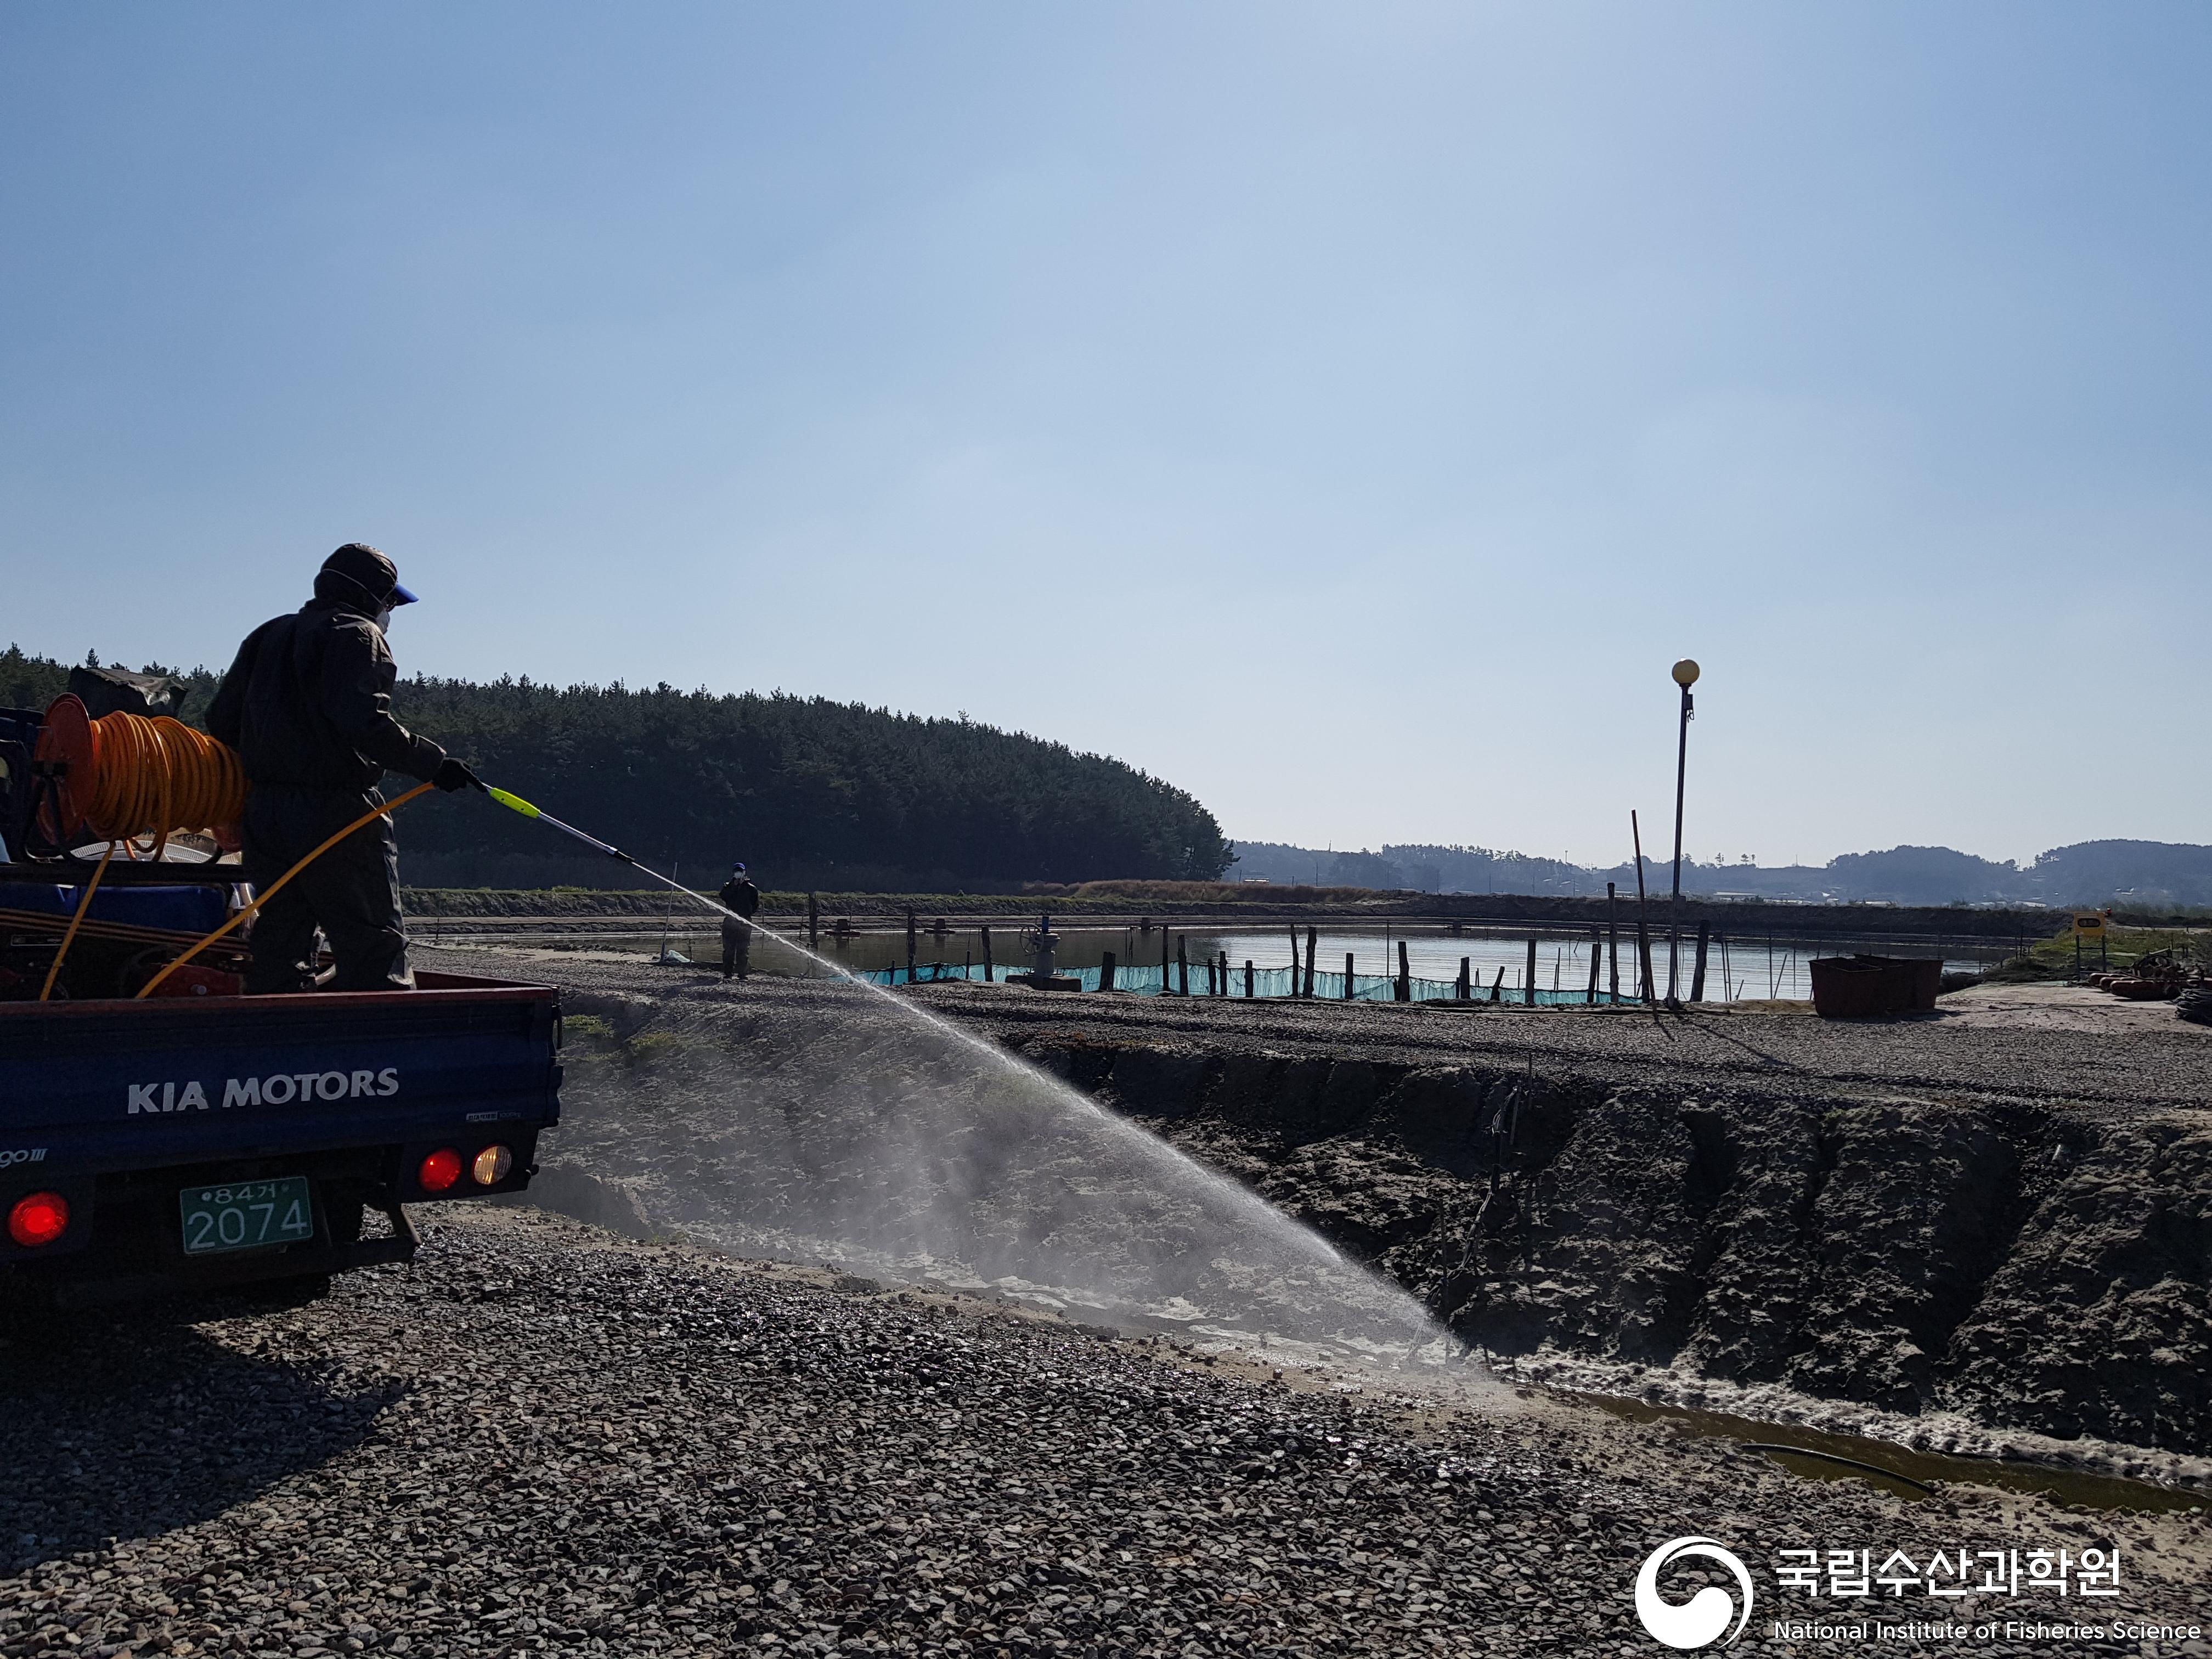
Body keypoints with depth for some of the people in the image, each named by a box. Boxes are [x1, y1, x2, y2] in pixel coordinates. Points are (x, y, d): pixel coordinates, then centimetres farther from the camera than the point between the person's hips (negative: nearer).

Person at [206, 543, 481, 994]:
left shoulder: (269, 635, 19)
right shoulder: (356, 635, -6)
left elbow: (220, 720, 17)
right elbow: (364, 722, -21)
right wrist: (433, 763, -15)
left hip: (263, 809, 8)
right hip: (333, 813, -8)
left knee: (280, 943, 13)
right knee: (375, 947, -5)